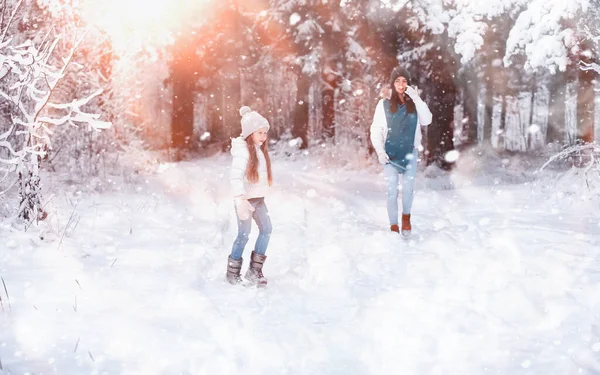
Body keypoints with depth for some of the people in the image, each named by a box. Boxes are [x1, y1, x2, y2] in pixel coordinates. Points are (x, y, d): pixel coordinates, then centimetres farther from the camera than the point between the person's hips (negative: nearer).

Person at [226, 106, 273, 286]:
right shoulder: (243, 151, -17)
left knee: (266, 230, 5)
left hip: (259, 199, 8)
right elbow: (235, 176, -27)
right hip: (246, 200, -8)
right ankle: (233, 273, 13)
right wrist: (240, 200, -37)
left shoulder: (260, 150, 9)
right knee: (244, 235, -2)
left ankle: (255, 270, 14)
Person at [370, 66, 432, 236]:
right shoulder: (384, 104, -3)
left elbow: (427, 121, -11)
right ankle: (393, 226, 10)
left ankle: (406, 217, 26)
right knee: (392, 192, -1)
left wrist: (417, 99, -16)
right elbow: (375, 130, -2)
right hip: (390, 154, -1)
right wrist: (380, 151, -13)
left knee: (408, 189, -2)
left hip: (410, 154, 1)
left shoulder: (414, 103, 3)